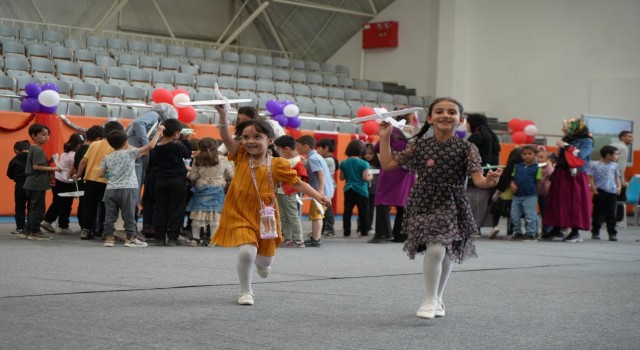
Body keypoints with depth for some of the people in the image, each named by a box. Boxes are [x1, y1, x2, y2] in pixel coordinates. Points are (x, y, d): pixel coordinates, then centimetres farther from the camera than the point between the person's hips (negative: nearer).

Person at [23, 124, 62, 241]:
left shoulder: (33, 149, 15)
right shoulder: (38, 150, -15)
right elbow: (36, 166, -23)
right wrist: (52, 169, -19)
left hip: (32, 184, 10)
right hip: (37, 184, -10)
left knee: (33, 208, 14)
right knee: (38, 209, -6)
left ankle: (29, 230, 18)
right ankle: (35, 232, -4)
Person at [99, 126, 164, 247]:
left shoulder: (107, 158, 7)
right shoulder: (130, 153, -5)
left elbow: (101, 174, 9)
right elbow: (150, 146, -8)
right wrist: (159, 131, 0)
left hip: (111, 189, 4)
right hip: (127, 189, -4)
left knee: (110, 215, 9)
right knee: (129, 215, 3)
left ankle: (109, 237, 10)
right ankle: (130, 238, 6)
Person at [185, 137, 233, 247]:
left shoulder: (197, 160, -3)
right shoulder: (223, 160, -1)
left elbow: (192, 177, -2)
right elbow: (231, 175, 6)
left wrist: (188, 175, 20)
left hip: (201, 189, 1)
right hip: (216, 189, -1)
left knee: (198, 213, 6)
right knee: (215, 213, 0)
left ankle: (195, 238, 9)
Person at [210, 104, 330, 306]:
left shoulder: (277, 165, -6)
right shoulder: (240, 157, -4)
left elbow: (297, 183, -2)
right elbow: (226, 138, -17)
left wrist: (317, 196, -14)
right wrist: (222, 115, -31)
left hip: (264, 216, 2)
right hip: (240, 214, -1)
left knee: (266, 261, 13)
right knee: (246, 252, -22)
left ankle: (260, 263, 55)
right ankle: (245, 291, 2)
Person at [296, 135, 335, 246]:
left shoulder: (312, 159, -14)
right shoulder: (317, 156, 15)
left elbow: (321, 173, -24)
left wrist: (320, 190, -30)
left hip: (321, 191, -10)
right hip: (327, 190, 10)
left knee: (315, 215, -5)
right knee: (318, 215, 18)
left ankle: (315, 240, -4)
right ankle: (317, 237, 27)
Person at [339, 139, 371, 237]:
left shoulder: (343, 163, 2)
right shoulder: (363, 163, -12)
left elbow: (341, 177, 6)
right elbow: (365, 177, -14)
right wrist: (370, 177, 6)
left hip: (348, 190, 4)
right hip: (361, 190, -4)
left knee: (347, 211, 7)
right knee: (363, 212, 4)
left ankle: (347, 232, 7)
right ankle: (363, 232, 5)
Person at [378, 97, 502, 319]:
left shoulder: (467, 149, -4)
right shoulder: (419, 145, -1)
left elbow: (477, 179, -13)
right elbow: (388, 164, 3)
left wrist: (489, 181, -34)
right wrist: (385, 137, -2)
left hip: (452, 207, 1)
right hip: (424, 205, -1)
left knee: (447, 254, 10)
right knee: (435, 249, -17)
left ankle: (437, 299, 33)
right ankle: (430, 300, 0)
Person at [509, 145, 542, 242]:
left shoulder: (536, 167, -4)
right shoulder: (517, 166, 8)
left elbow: (539, 181, -3)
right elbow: (513, 178, 13)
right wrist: (512, 184, -7)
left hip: (530, 196, -5)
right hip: (517, 195, 5)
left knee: (530, 216, -2)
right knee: (514, 215, 11)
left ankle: (531, 233, 7)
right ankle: (517, 232, 24)